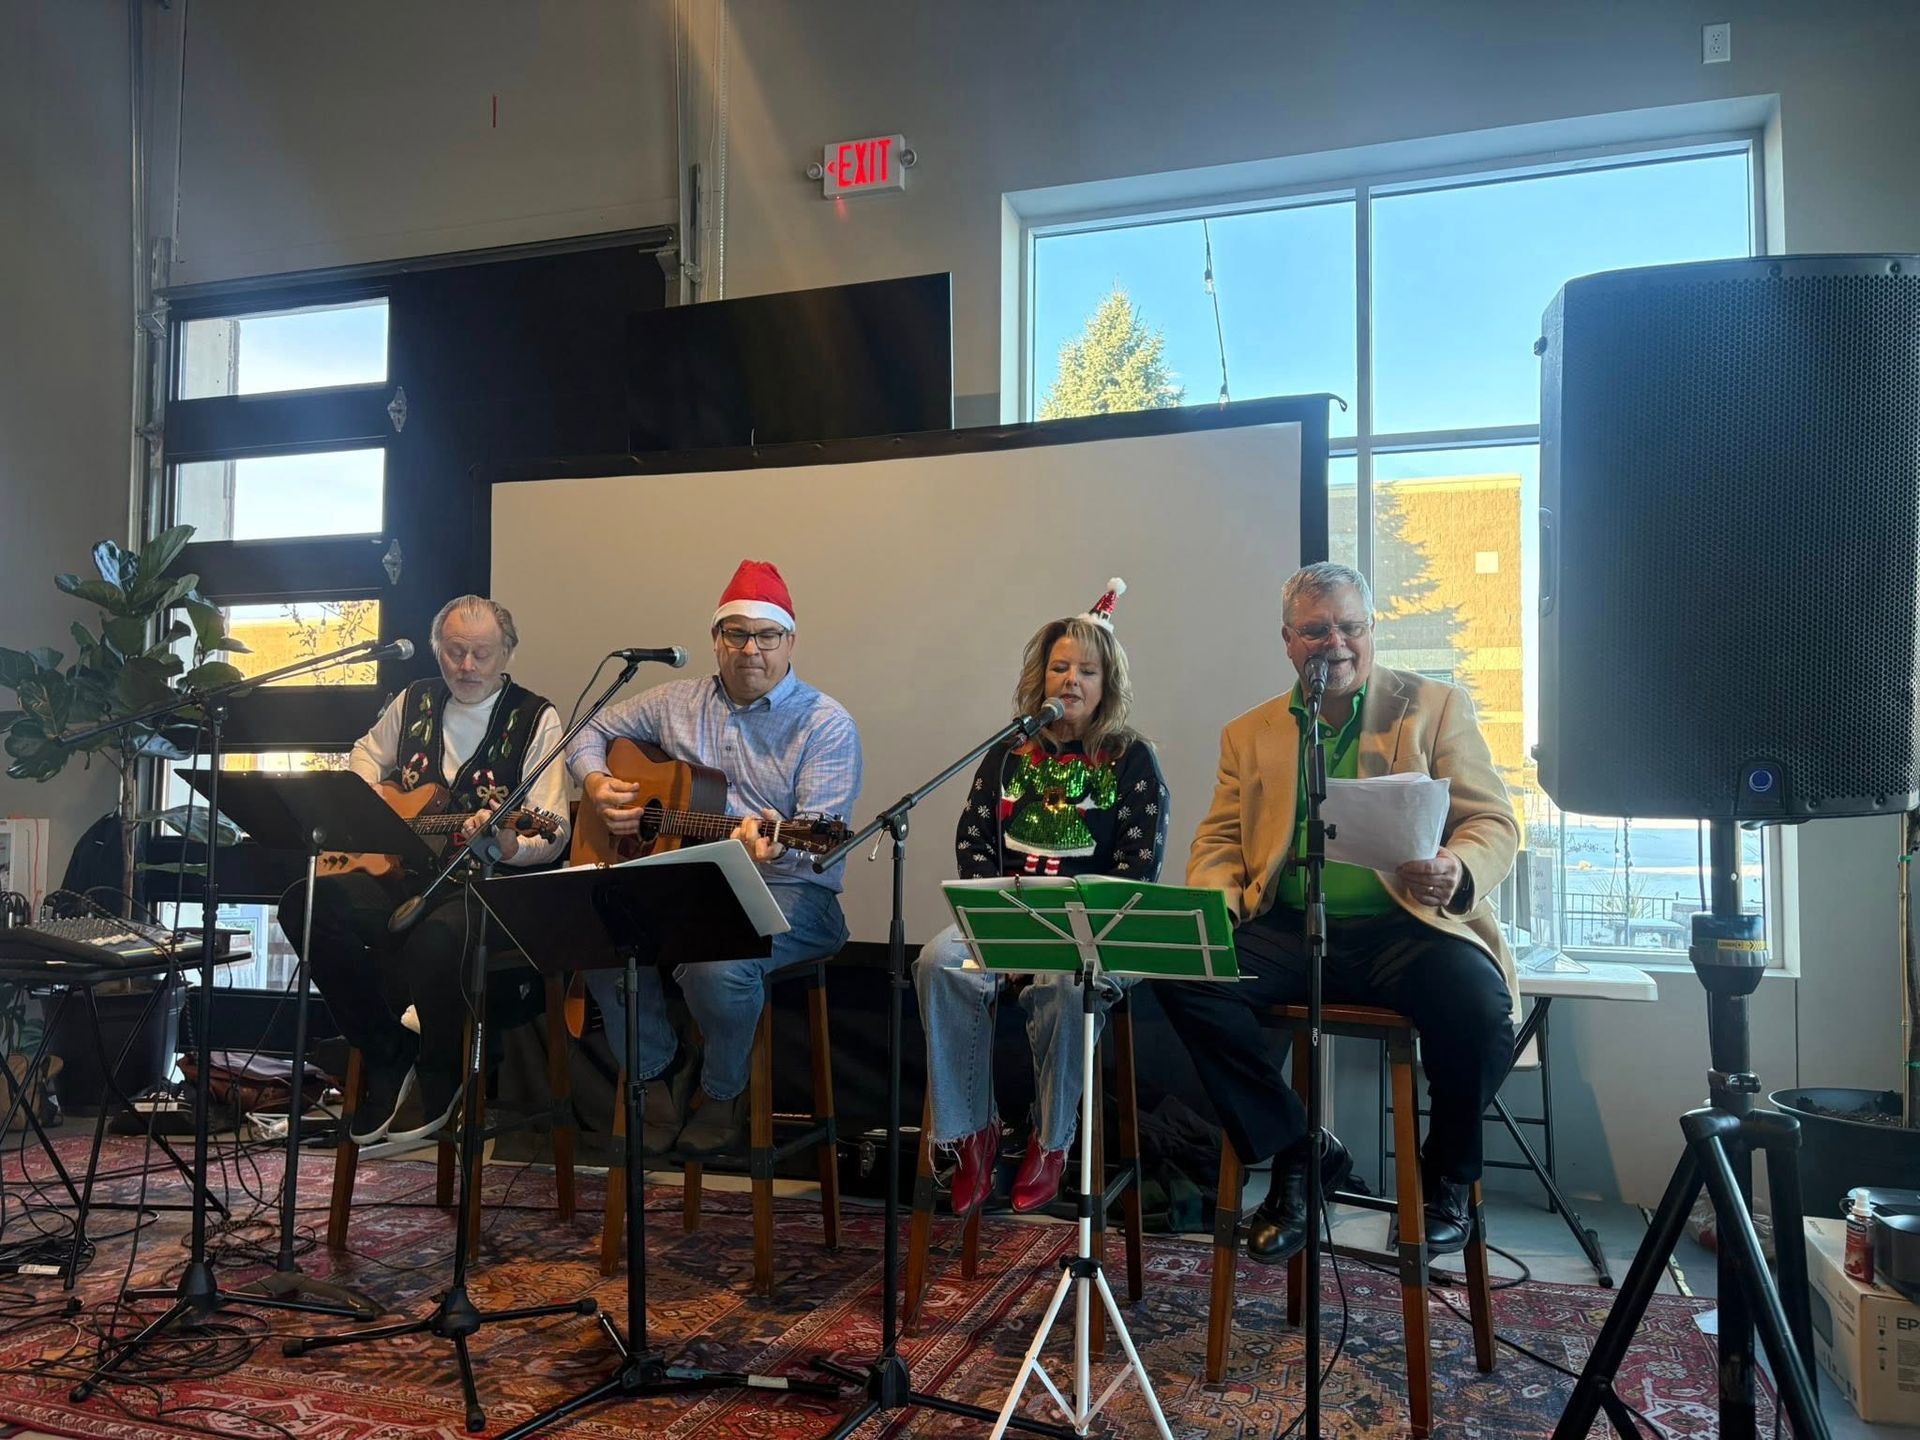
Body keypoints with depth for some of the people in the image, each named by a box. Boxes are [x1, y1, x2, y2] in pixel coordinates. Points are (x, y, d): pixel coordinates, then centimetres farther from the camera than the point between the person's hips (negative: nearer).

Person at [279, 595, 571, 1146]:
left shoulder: (536, 719, -4)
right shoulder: (415, 701, 11)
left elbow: (552, 835, -9)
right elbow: (366, 754, 31)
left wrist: (509, 845, -32)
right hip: (403, 871, 6)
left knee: (436, 938, -37)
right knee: (305, 905, -20)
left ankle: (441, 1080, -5)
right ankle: (388, 1056, -2)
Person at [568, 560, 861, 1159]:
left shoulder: (827, 724, -5)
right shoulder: (677, 702, 12)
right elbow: (592, 733, 23)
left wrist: (776, 844, -38)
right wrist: (597, 785, 1)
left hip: (786, 889, -4)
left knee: (718, 962, -35)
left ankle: (724, 1092, 0)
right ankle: (661, 1070, 2)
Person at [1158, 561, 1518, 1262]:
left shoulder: (1436, 706, 10)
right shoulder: (1249, 734, 17)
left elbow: (1493, 822, 3)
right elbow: (1218, 843, 13)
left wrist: (1458, 873, -21)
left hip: (1406, 924, -2)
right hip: (1291, 933, 2)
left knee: (1478, 1006, -33)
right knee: (1183, 973, -24)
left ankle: (1446, 1173, 1)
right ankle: (1297, 1152, -4)